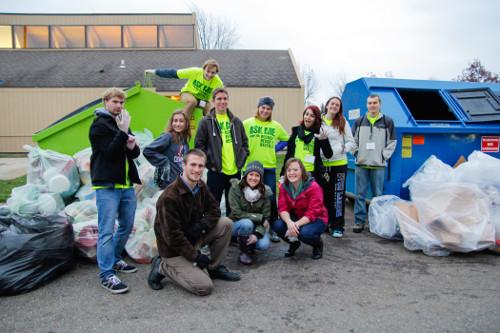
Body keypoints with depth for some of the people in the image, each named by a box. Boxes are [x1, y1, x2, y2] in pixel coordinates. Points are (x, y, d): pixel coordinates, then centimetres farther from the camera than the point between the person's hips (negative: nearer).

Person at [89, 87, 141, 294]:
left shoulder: (121, 124, 19)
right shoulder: (99, 125, -4)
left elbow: (135, 153, 15)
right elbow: (109, 152, -15)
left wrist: (132, 146, -7)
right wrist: (123, 133, -18)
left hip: (126, 185, 8)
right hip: (107, 186, -8)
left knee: (127, 226, 15)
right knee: (107, 230, -7)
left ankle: (114, 260, 32)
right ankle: (106, 275, -2)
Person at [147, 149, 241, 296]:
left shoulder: (200, 186, -2)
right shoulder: (170, 197, -27)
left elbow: (214, 209, 3)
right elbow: (172, 236, -24)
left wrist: (201, 225, -17)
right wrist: (195, 256, -19)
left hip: (193, 238, 7)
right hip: (174, 251, -7)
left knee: (226, 223, -10)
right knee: (204, 287, -16)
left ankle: (214, 268, 7)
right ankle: (162, 267, 3)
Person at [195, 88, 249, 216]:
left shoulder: (236, 121, 10)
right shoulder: (206, 122, -2)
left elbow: (244, 143, 15)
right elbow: (199, 145, -4)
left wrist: (241, 160, 4)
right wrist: (210, 164, -8)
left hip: (235, 171, 4)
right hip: (216, 172, -4)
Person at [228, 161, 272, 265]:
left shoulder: (265, 191, -9)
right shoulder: (236, 188, -17)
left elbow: (266, 217, -11)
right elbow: (237, 213, -22)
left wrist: (257, 234, -27)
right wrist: (260, 217, -23)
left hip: (256, 226, 2)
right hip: (237, 224, -2)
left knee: (264, 244, -25)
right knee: (247, 223, -36)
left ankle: (248, 242, 11)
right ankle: (244, 252, -9)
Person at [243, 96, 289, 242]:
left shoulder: (276, 126, 6)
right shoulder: (247, 123, -1)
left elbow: (286, 140, 17)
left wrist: (275, 147, 4)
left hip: (270, 167, 2)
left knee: (271, 198, 4)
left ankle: (272, 228, 16)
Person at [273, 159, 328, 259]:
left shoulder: (313, 187, -21)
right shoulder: (284, 186, -6)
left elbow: (313, 213, -25)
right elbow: (282, 208, -13)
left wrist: (296, 224, -36)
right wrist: (289, 222, -35)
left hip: (316, 219, -4)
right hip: (295, 217, 5)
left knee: (305, 232, -36)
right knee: (277, 225, -23)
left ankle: (318, 244, 2)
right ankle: (294, 243, 9)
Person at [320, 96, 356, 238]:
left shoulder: (343, 123, 3)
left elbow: (351, 143, 3)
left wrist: (341, 149, -13)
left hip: (339, 164, -1)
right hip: (322, 164, 1)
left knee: (338, 196, 1)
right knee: (323, 195, 11)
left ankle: (337, 226, 10)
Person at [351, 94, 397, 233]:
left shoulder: (388, 121, 4)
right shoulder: (359, 121, 9)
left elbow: (392, 142, 6)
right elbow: (353, 140, 13)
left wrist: (384, 156, -4)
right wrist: (357, 154, 1)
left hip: (379, 165, -1)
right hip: (361, 164, 2)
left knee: (378, 195, 5)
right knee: (360, 194, 3)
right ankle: (359, 221, 10)